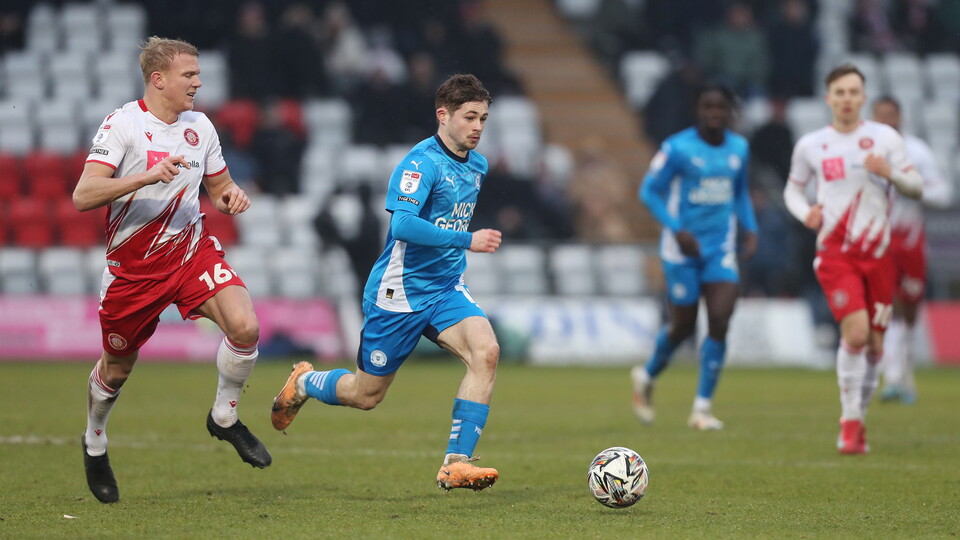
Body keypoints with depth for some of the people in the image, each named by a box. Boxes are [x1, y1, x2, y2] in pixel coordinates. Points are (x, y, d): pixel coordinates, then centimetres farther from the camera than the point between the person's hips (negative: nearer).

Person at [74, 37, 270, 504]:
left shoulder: (200, 127, 3)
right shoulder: (122, 124, -15)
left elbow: (218, 189, 18)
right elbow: (83, 197, -25)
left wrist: (231, 197, -7)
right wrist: (148, 175, -36)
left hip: (192, 250, 4)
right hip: (133, 266, -3)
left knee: (244, 326, -21)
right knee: (117, 368, 11)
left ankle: (224, 417, 4)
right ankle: (95, 444, 41)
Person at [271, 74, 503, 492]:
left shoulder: (477, 166, 8)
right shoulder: (422, 162, -19)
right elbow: (403, 224, -33)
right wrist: (467, 240, -34)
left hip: (445, 290, 7)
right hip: (399, 292, -6)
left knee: (485, 351, -22)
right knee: (366, 394, 4)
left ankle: (456, 463, -21)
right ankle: (303, 383, 38)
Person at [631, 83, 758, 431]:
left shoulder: (739, 148, 7)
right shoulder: (677, 148, -10)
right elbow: (649, 191, -8)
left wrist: (750, 229, 7)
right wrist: (677, 229, -19)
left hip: (721, 248, 4)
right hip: (683, 249, -4)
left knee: (720, 323, -10)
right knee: (683, 327, 3)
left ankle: (702, 407, -2)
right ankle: (647, 376, 35)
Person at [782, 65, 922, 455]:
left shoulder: (884, 137, 3)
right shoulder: (810, 145, 4)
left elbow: (916, 187, 3)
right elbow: (792, 189, 17)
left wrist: (890, 172, -18)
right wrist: (805, 212, -4)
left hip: (877, 251, 2)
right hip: (835, 252, -2)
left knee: (874, 342, 5)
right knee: (855, 332, -19)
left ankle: (858, 418, 23)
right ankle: (850, 421, -9)